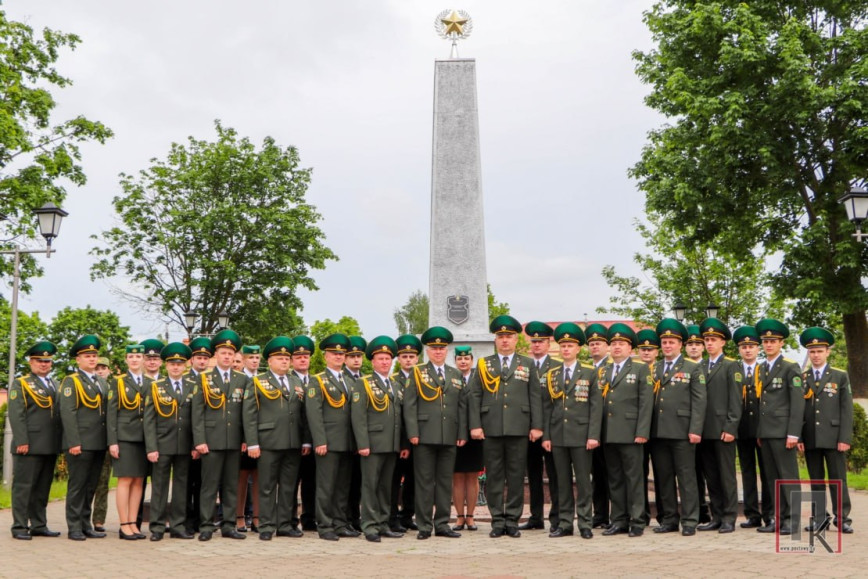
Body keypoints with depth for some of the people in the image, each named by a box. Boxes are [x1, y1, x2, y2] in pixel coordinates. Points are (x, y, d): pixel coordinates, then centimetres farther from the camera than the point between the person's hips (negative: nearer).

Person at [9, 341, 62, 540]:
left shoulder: (55, 385, 19)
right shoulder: (20, 384, 1)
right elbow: (16, 415, -8)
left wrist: (60, 442, 12)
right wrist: (21, 441, -16)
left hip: (50, 446, 6)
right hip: (29, 446, -6)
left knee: (43, 487, 10)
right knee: (23, 486, -2)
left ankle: (39, 525, 16)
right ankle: (20, 527, 4)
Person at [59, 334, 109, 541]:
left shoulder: (102, 383, 19)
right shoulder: (71, 381, -2)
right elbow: (67, 413, -10)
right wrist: (73, 442, -18)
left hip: (99, 444, 7)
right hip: (80, 444, -6)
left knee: (91, 486, 10)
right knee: (77, 485, -3)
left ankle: (86, 525, 16)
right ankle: (74, 528, 3)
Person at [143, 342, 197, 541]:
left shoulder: (193, 386, 7)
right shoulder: (155, 387, 3)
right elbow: (149, 420, -1)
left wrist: (195, 445, 0)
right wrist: (151, 448, -8)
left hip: (185, 446, 2)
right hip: (162, 445, -2)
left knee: (181, 485, 7)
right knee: (159, 486, 1)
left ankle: (178, 526, 14)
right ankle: (157, 527, 7)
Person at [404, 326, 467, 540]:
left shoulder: (457, 375, 16)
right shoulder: (417, 373, 5)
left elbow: (462, 406, 13)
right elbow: (409, 405, -1)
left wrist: (462, 434, 5)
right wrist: (413, 433, -10)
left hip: (450, 437, 3)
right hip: (425, 436, -3)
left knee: (445, 481, 7)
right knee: (424, 481, 0)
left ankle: (442, 524, 15)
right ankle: (424, 526, 6)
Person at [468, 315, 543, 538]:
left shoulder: (527, 364, 11)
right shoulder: (484, 364, 11)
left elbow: (535, 396, 6)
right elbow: (475, 396, 6)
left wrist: (537, 426, -2)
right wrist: (475, 425, -4)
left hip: (519, 428, 0)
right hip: (491, 428, 0)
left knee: (516, 476, 2)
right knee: (493, 476, 3)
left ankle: (512, 520, 10)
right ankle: (497, 520, 10)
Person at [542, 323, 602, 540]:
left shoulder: (590, 373, 2)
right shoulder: (552, 375, 11)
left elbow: (596, 406, -2)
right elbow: (546, 407, 10)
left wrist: (593, 435, -10)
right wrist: (546, 436, 4)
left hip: (581, 436, -3)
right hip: (558, 436, 3)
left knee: (583, 480, 1)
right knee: (563, 481, 7)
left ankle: (585, 524, 7)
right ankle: (565, 523, 13)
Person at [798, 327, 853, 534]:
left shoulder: (841, 377, 6)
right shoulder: (801, 378, 10)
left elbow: (846, 409, 1)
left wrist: (845, 438, -7)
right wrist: (798, 437, 0)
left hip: (833, 437, -2)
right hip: (810, 438, 2)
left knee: (838, 479, 0)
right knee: (816, 481, 7)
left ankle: (842, 518, 7)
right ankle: (819, 519, 12)